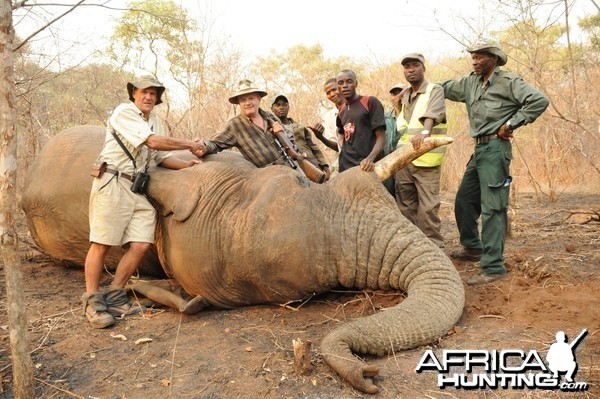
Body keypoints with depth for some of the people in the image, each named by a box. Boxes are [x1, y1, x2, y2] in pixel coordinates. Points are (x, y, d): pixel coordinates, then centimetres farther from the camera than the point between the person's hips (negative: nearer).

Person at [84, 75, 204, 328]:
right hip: (112, 183, -7)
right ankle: (92, 301, 6)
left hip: (138, 189, 7)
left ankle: (114, 296, 9)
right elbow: (153, 142, -15)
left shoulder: (155, 121, 21)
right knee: (101, 244, -6)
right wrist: (189, 145, -5)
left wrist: (186, 165, 8)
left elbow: (161, 157, 24)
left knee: (140, 245, -5)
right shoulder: (124, 112, -4)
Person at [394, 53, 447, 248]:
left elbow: (433, 114, -22)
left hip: (425, 159, -6)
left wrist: (424, 132, -42)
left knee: (428, 207, -9)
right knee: (406, 207, 10)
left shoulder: (435, 90, -2)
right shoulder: (404, 96, 19)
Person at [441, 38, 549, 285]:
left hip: (495, 148, -8)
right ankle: (473, 248, 35)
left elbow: (539, 101, -15)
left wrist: (510, 124, -14)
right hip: (479, 149, 8)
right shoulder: (470, 83, 15)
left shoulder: (508, 82, -7)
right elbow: (445, 88, 27)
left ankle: (493, 267, -9)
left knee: (492, 208, -11)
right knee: (464, 201, 16)